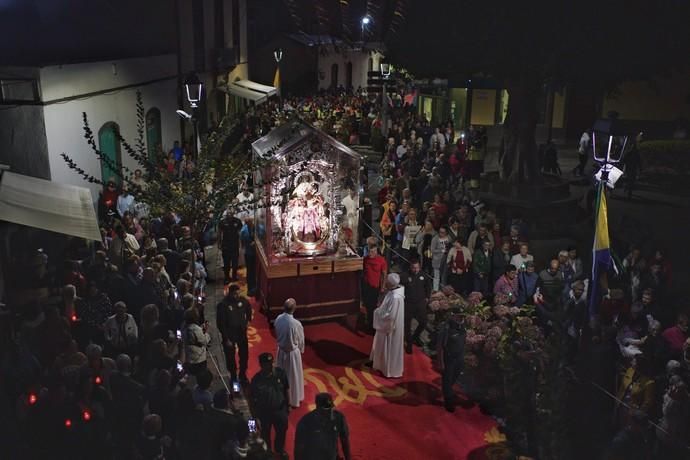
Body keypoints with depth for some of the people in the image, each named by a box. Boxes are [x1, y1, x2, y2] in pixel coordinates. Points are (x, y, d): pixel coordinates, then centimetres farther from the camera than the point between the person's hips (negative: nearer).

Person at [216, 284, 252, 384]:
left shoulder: (243, 301, -10)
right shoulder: (222, 305, -21)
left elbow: (248, 309, 16)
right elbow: (220, 323, -16)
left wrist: (248, 321, 11)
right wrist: (226, 338, -15)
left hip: (242, 332, 4)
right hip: (229, 334, -4)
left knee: (244, 355, 14)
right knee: (230, 357, 9)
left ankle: (243, 375, 34)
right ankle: (233, 377, 27)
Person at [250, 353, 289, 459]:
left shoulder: (280, 373, -19)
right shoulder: (257, 379, -25)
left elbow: (286, 390, -4)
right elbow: (252, 398, -13)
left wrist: (287, 405, 4)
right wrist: (254, 413, -8)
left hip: (280, 409, 3)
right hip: (264, 411, -2)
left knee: (282, 430, 24)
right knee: (266, 432, 21)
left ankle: (280, 449, 54)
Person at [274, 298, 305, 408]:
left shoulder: (278, 319, -14)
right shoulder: (296, 324, -30)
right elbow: (300, 341, -13)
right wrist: (301, 350, 7)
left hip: (281, 350, 5)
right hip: (293, 352, -5)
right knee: (294, 377, 14)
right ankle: (294, 400, 30)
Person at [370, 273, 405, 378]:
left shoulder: (395, 297, -33)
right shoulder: (394, 291, -3)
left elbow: (390, 315, -28)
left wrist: (378, 313, -16)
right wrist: (380, 311, 4)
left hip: (391, 327, -10)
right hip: (388, 325, 10)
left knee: (391, 349, 9)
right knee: (385, 348, 26)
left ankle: (392, 371, 26)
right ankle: (383, 365, 44)